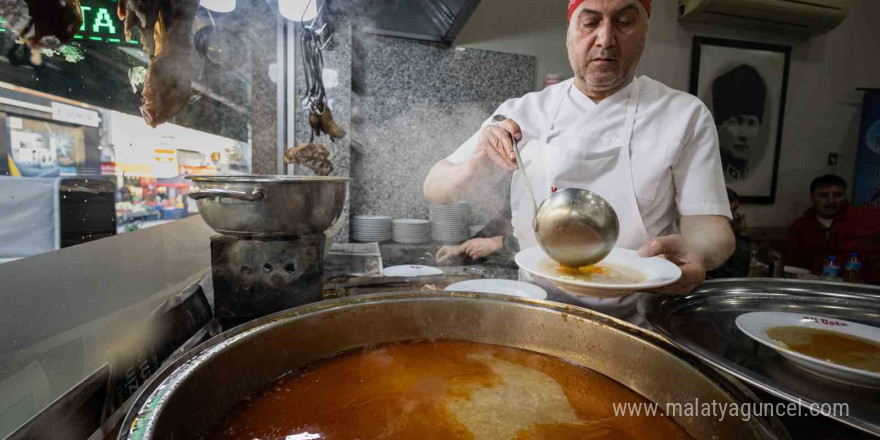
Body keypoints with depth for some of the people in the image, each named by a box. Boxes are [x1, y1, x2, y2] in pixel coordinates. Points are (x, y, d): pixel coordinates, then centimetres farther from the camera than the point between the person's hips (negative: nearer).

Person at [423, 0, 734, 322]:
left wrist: (698, 254, -27)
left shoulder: (685, 115, 0)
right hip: (538, 315, 0)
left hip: (638, 321, 2)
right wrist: (477, 166, -20)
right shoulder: (525, 112, 1)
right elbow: (435, 190, 1)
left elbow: (707, 222, -4)